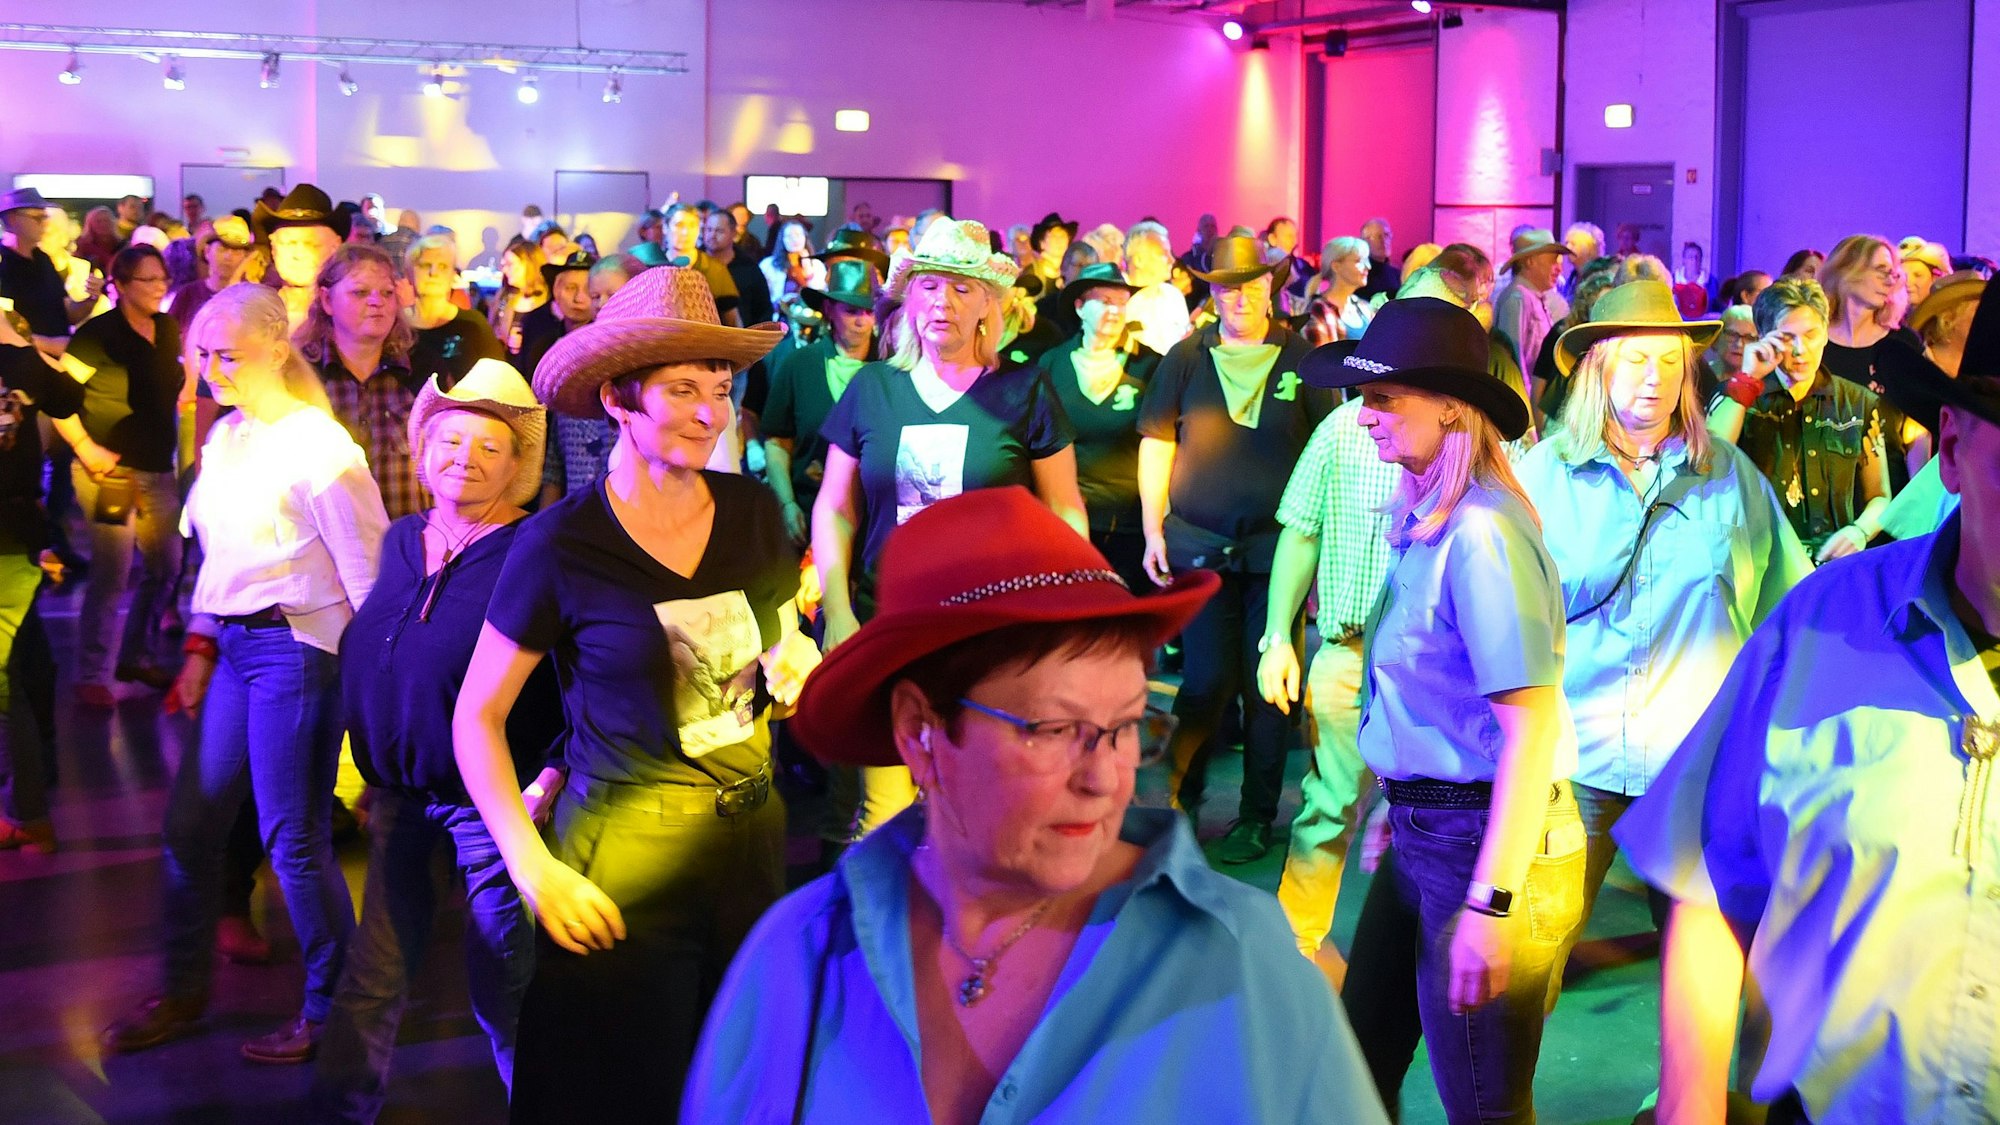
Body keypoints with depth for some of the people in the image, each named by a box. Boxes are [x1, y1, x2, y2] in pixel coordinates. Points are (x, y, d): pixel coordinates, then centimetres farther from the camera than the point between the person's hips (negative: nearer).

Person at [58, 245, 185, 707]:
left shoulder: (168, 330, 8)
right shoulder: (97, 334, -10)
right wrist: (86, 448, -16)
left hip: (158, 469, 7)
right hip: (110, 471, -7)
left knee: (164, 567, 13)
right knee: (111, 574, -7)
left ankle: (137, 656, 30)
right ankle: (93, 676, 2)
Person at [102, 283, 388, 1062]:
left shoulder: (317, 445, -13)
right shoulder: (225, 438, 10)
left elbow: (369, 571, -14)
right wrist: (199, 650, 13)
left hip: (296, 646, -8)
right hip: (234, 647, 8)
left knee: (293, 842, -1)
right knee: (189, 825, 12)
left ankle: (330, 1012, 15)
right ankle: (183, 994, 28)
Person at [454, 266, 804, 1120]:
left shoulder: (755, 514, -1)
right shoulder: (559, 544, -13)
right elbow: (475, 719, -6)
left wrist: (797, 676, -8)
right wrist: (532, 867, -14)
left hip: (752, 835, 4)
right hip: (623, 858, -4)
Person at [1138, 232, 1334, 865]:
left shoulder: (1301, 360, 2)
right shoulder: (1186, 359, 4)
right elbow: (1156, 443, 7)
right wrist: (1153, 531, 1)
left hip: (1278, 548, 0)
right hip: (1199, 546, 0)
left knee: (1267, 686, 5)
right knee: (1206, 681, -1)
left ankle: (1258, 817, 17)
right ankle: (1178, 800, 18)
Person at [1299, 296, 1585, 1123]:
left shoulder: (1481, 531, -21)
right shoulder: (1423, 518, 6)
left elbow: (1532, 725, -23)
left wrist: (1491, 904, -25)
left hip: (1483, 838, -9)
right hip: (1423, 827, 9)